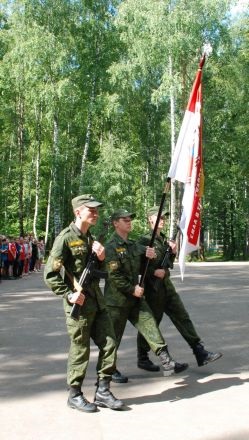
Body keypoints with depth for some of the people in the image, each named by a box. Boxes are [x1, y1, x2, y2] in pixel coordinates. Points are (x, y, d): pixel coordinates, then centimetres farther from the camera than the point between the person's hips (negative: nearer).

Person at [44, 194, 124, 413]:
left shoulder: (91, 238, 13)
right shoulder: (65, 238, -12)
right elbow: (50, 274, -15)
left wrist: (101, 258, 0)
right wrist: (69, 294, -18)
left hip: (98, 302, 8)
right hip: (79, 305, -7)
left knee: (109, 345, 7)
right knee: (80, 351, 3)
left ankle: (103, 392, 19)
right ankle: (75, 395, 20)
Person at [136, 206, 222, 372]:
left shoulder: (164, 239, 13)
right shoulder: (145, 240, -11)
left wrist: (173, 252, 2)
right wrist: (154, 271, -21)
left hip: (167, 285, 7)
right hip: (152, 288, -7)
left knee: (183, 317, 3)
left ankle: (201, 353, 5)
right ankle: (142, 359, 20)